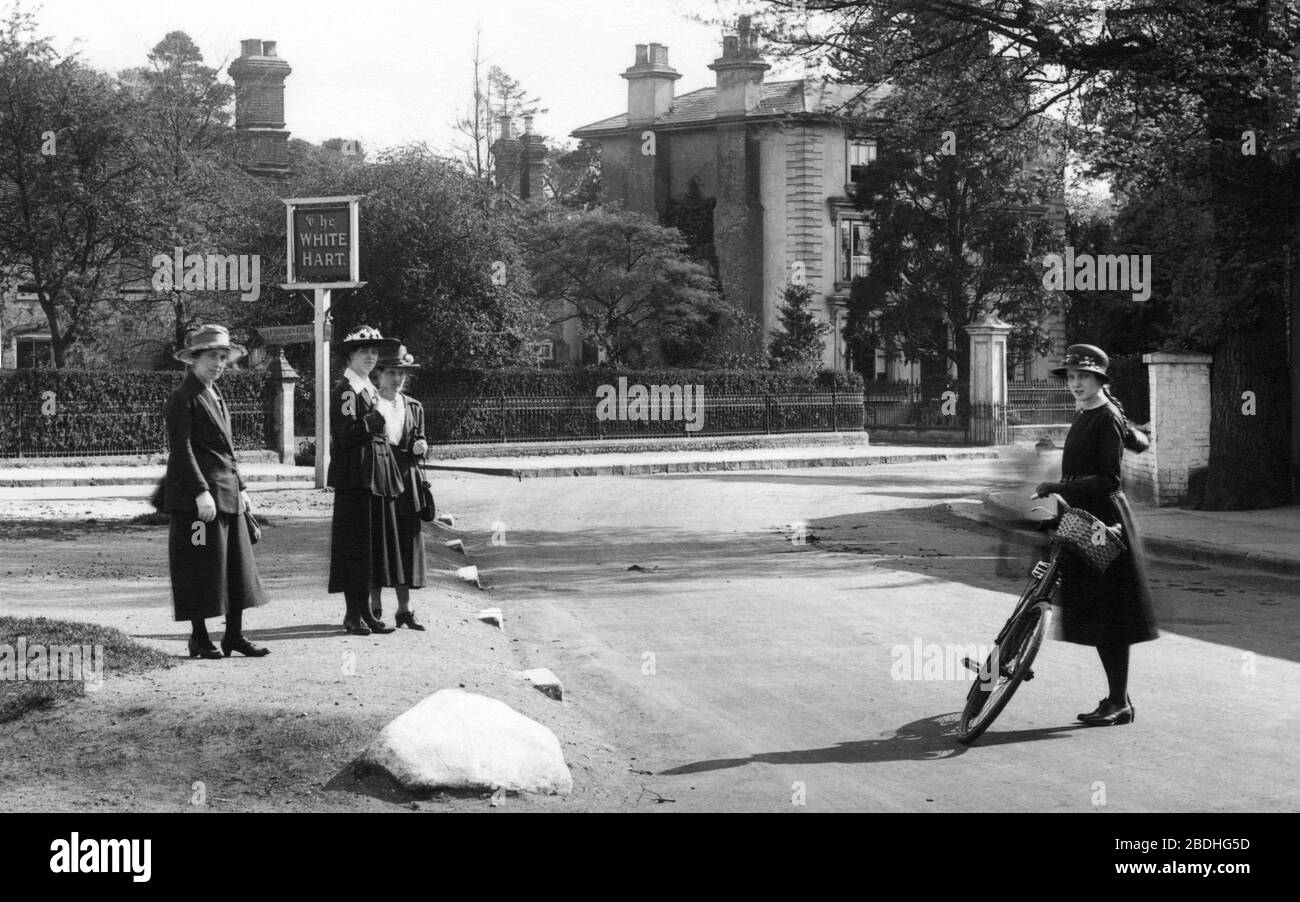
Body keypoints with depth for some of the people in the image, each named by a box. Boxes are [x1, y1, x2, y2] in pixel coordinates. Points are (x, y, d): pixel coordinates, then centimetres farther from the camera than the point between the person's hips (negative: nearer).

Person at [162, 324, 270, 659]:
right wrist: (201, 492, -22)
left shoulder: (216, 397, 18)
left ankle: (235, 635, 14)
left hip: (227, 494, 9)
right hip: (196, 496, -9)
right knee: (200, 567, -3)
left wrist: (241, 487, 18)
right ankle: (199, 638, 5)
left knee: (237, 565, 8)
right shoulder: (183, 398, -9)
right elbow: (181, 449, -16)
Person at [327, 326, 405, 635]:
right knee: (355, 544, -5)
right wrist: (378, 416, -20)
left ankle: (365, 611, 16)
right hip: (356, 475, -9)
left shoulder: (369, 389, 19)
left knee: (376, 543, 10)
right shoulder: (345, 390, -10)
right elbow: (347, 433, -20)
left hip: (378, 477, 9)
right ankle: (354, 614, 0)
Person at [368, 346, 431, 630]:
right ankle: (375, 608, 8)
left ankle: (404, 609, 9)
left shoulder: (414, 408, 14)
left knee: (407, 544, 3)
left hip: (406, 483, 4)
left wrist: (420, 449, -3)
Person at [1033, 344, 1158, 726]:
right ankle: (1116, 697, 19)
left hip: (1104, 522, -9)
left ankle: (1120, 704, 0)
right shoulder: (1084, 416, 14)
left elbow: (1109, 479, -20)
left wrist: (1059, 487, -26)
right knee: (1094, 615, 11)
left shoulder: (1107, 418, -14)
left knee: (1109, 618, -6)